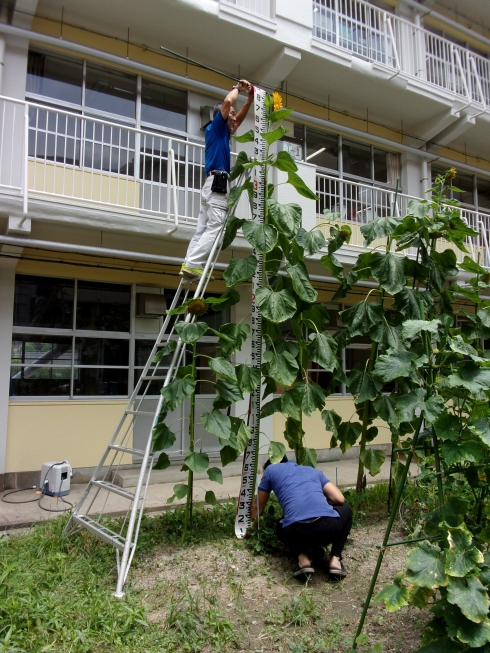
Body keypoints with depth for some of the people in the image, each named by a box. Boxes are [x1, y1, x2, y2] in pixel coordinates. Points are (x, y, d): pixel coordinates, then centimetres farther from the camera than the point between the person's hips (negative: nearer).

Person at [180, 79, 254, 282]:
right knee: (214, 228, -16)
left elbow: (240, 117, 37)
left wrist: (250, 98, 29)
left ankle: (189, 265, -4)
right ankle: (192, 265, -23)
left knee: (202, 230, 1)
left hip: (212, 184, 9)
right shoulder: (216, 127, 4)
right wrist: (238, 87, 7)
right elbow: (227, 102, -10)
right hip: (217, 183, -9)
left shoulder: (223, 132, 27)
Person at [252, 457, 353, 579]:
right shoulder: (313, 470, 31)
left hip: (297, 532, 0)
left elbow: (258, 508, 36)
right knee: (345, 510, 36)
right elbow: (339, 499, 22)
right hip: (329, 527, 1)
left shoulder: (271, 470, 26)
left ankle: (303, 558, 10)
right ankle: (335, 559, 18)